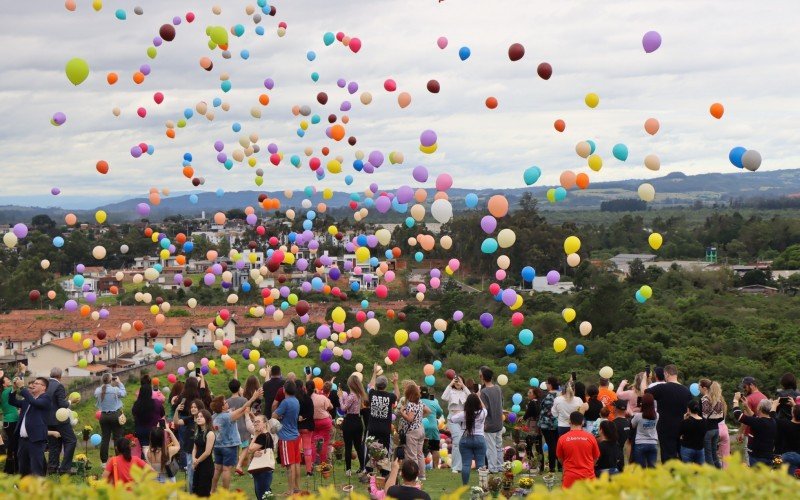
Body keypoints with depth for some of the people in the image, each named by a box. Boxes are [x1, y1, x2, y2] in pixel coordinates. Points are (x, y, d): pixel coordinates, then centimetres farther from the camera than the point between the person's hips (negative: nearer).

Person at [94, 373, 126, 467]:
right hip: (115, 415, -4)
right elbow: (123, 393, 2)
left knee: (105, 438, 8)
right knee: (117, 438, 3)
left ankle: (104, 461, 10)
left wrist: (104, 385, 11)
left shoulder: (98, 390, -5)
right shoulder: (115, 390, -15)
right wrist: (119, 383, 10)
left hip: (104, 416, 4)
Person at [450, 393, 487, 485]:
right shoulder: (482, 413, -4)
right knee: (481, 464, 4)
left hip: (465, 440, -1)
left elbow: (452, 419, 4)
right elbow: (483, 407, 19)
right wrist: (478, 398, 32)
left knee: (466, 464, 2)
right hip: (479, 439, 1)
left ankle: (465, 484, 3)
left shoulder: (463, 414, -8)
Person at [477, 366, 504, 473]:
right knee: (499, 446, 14)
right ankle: (499, 467, 21)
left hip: (489, 425, -7)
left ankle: (493, 469, 5)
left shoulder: (484, 392, -19)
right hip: (499, 424, 7)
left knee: (491, 448, 1)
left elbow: (484, 409, -20)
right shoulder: (498, 388, 3)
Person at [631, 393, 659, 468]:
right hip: (653, 444, 3)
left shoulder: (638, 416, -15)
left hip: (640, 445, -3)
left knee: (641, 468, 1)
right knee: (652, 467, 4)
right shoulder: (656, 416, -3)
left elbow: (632, 426, 2)